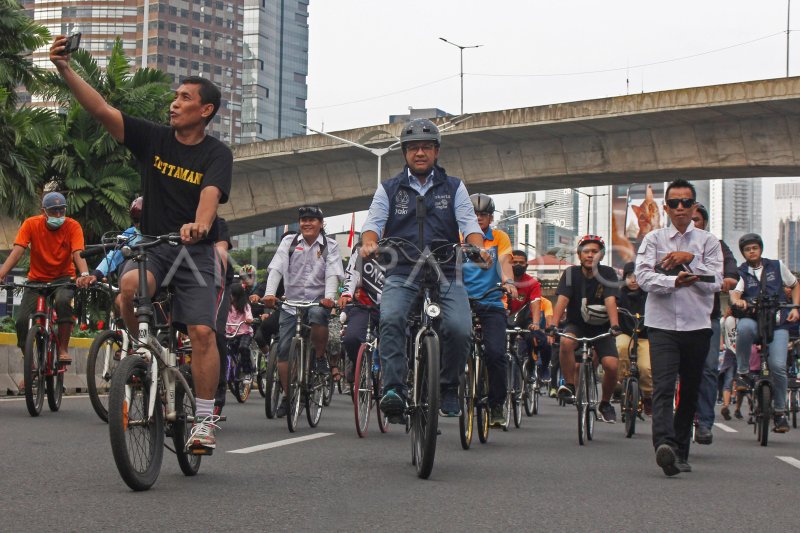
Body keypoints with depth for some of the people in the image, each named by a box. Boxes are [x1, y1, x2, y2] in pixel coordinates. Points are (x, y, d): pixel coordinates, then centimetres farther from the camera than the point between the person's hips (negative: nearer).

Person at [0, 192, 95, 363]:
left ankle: (63, 349, -19)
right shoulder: (31, 224, -11)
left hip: (63, 278, -1)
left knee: (63, 301, -35)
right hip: (37, 280, 1)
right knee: (21, 321, -16)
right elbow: (17, 252, -20)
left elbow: (78, 253, -25)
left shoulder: (72, 226, -12)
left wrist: (84, 275, -46)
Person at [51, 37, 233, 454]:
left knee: (202, 332, -16)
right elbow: (102, 110, -6)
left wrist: (200, 225, -45)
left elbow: (210, 194, -22)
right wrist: (65, 69, -18)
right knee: (130, 285, -33)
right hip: (153, 247, 2)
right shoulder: (154, 139, 3)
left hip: (196, 252, -2)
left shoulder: (216, 154, -3)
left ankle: (204, 420, -6)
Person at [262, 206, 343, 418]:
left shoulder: (329, 246, 4)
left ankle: (320, 357, -11)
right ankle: (288, 396, 7)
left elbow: (333, 274, -8)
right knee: (284, 349, -4)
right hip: (291, 301, 2)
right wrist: (270, 293, -21)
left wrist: (329, 296, -28)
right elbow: (276, 269, -5)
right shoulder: (289, 242, 6)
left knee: (318, 315, -37)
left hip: (318, 300, -2)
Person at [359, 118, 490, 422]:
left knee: (459, 328, -24)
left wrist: (478, 247, -18)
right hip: (401, 275, 0)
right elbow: (374, 222, 3)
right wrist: (369, 243, -21)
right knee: (391, 319, -31)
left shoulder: (454, 188, 16)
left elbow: (469, 223, 4)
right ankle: (393, 390, -32)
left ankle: (448, 389, 0)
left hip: (445, 274, 0)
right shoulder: (389, 189, 15)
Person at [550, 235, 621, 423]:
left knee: (611, 365, -20)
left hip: (601, 328, 0)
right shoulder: (571, 273, -8)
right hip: (576, 325, 0)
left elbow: (610, 300, -21)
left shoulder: (608, 274, -8)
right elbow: (562, 300, -20)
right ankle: (569, 385, -17)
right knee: (566, 342, -36)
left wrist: (615, 325, -37)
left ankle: (605, 403, 7)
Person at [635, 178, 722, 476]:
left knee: (690, 392, 8)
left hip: (697, 326, 2)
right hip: (662, 325, -2)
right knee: (663, 387, -17)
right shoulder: (653, 239, 7)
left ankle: (681, 452, 17)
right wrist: (674, 281, -22)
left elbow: (715, 282, -1)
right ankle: (665, 445, -32)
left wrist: (689, 260, -12)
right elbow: (643, 276, -7)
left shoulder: (707, 241, 9)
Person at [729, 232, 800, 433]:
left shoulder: (777, 266, 11)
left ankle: (780, 411, 3)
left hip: (778, 324, 0)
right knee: (744, 326, -38)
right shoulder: (741, 273, 6)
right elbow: (734, 293, -11)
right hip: (754, 321, 0)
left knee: (778, 366, -17)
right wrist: (737, 301, -35)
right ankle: (742, 372, -19)